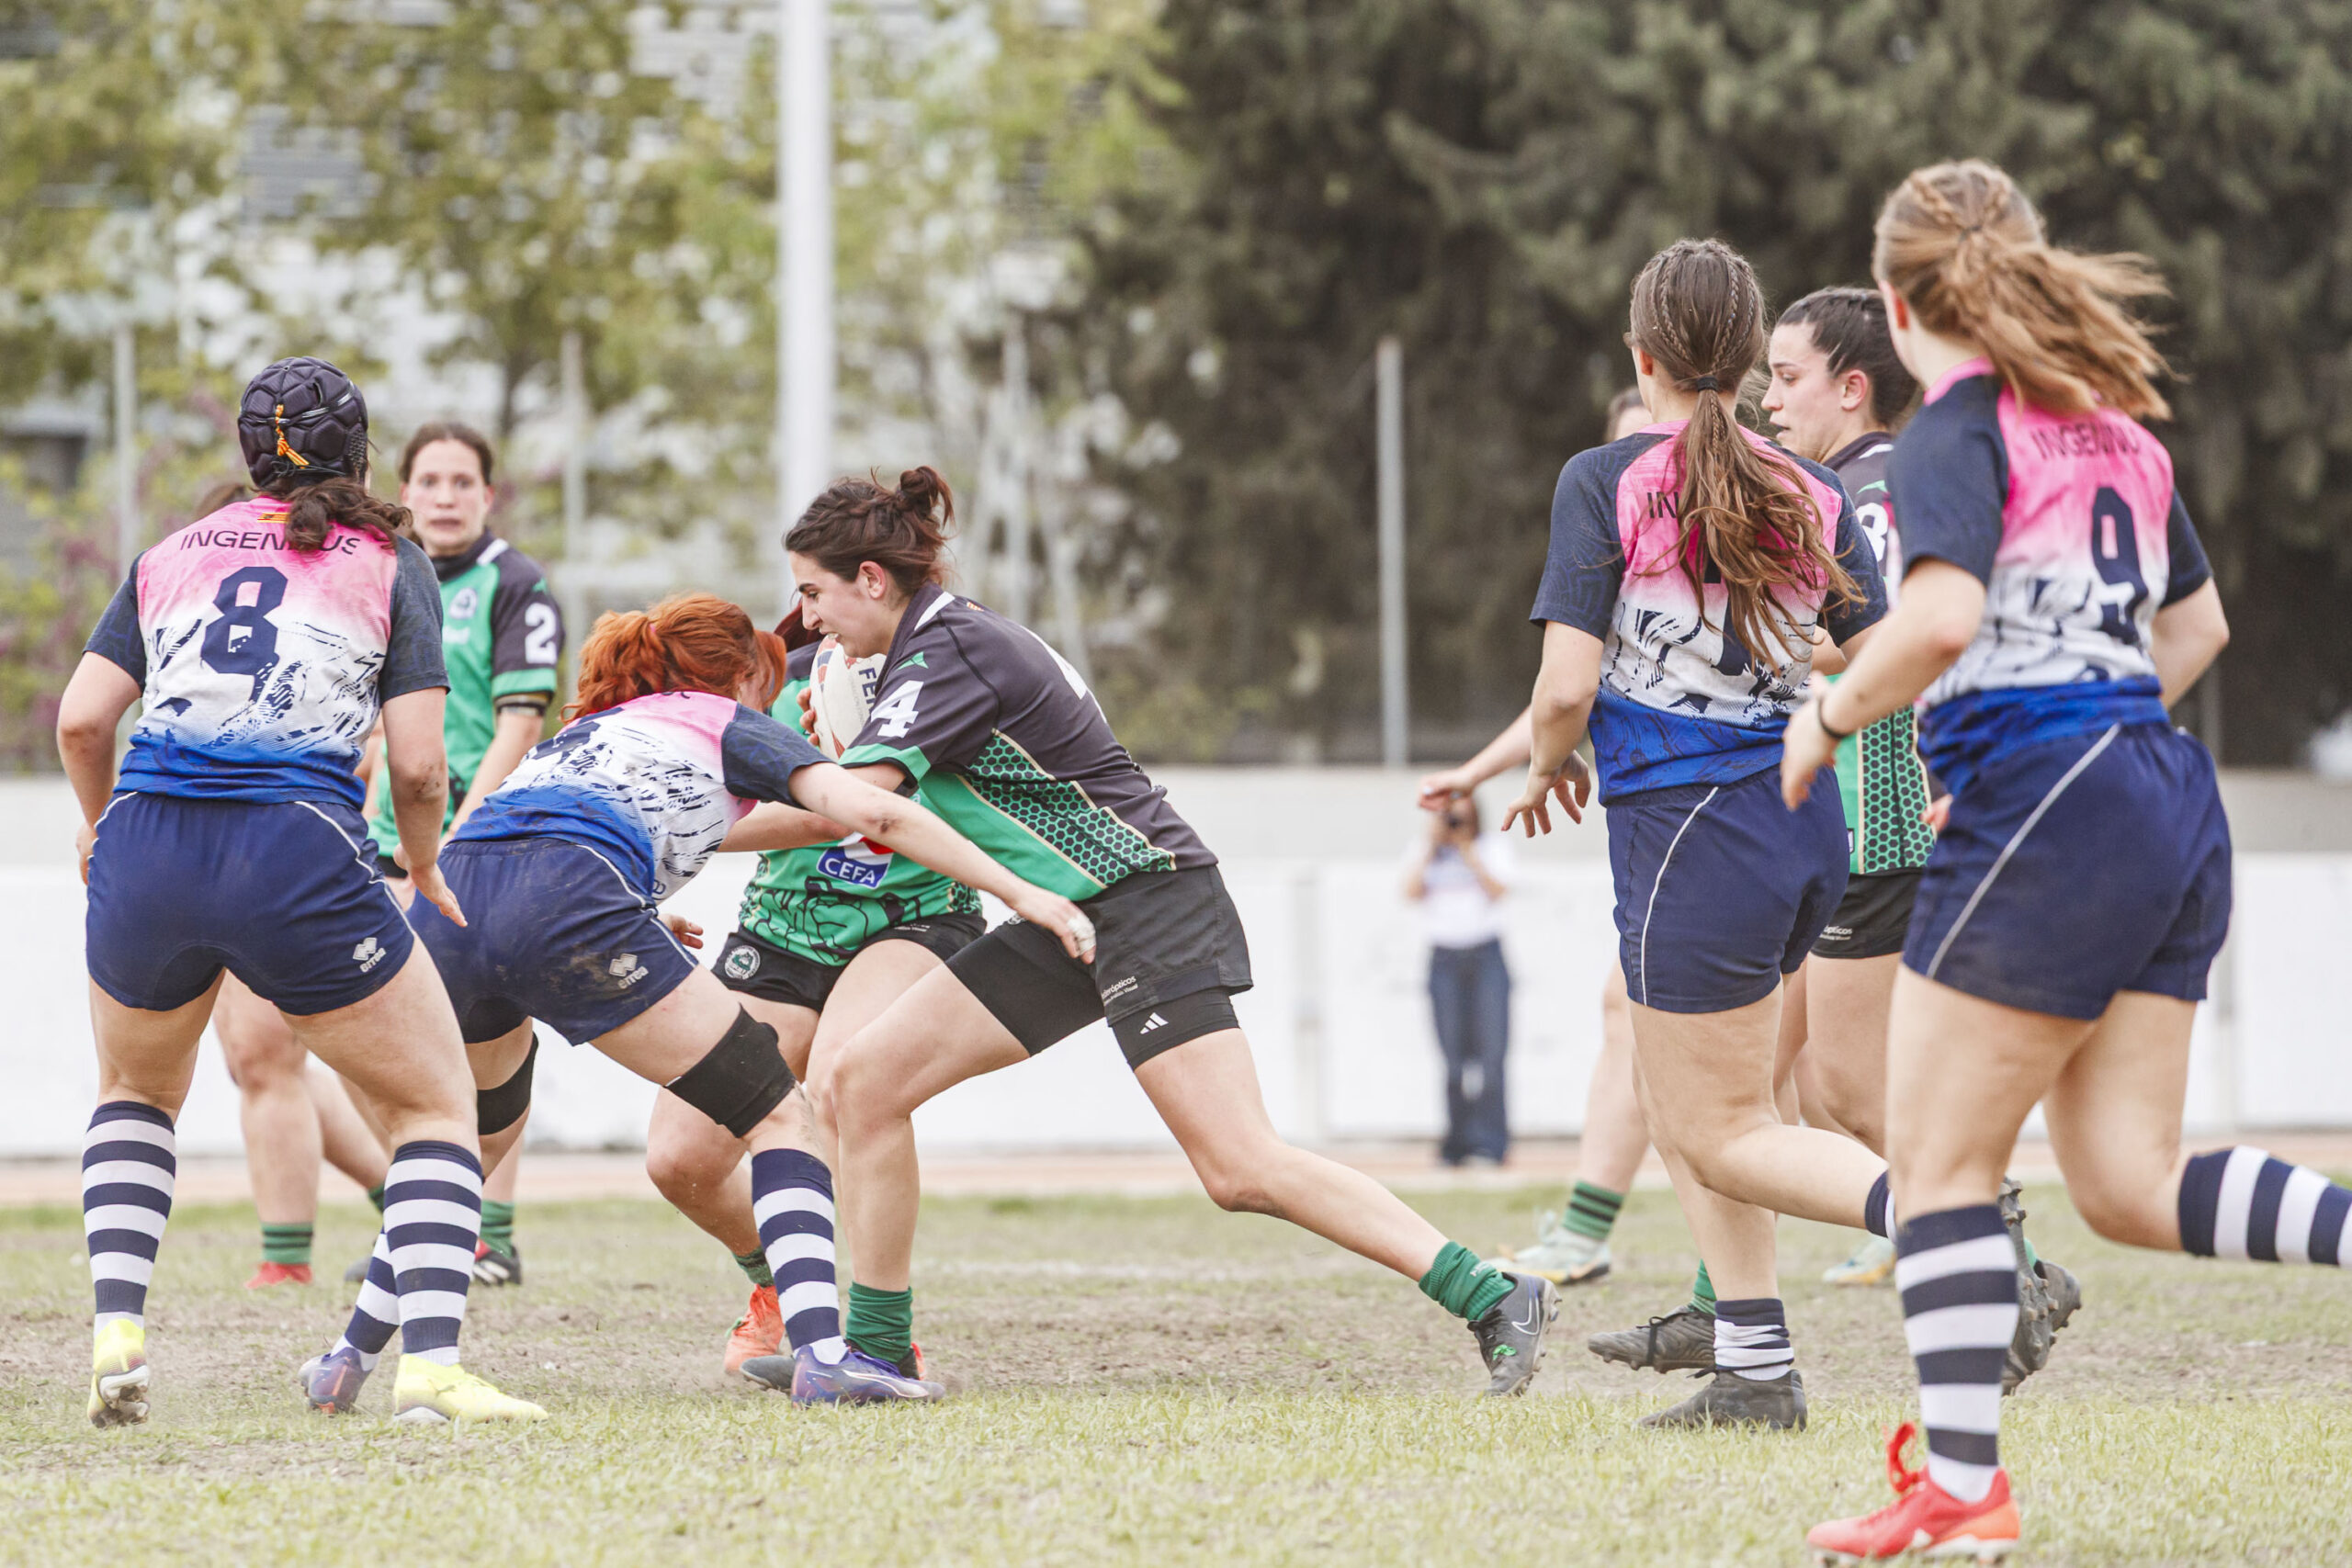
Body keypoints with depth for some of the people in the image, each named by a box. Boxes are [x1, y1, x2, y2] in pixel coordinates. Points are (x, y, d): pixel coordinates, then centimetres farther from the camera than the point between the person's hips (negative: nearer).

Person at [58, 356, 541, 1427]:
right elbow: (416, 762, 1)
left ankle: (116, 1332, 13)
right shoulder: (388, 564, 9)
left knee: (135, 1091, 31)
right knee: (436, 1100, 12)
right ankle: (429, 1364, -6)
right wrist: (425, 872, 19)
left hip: (145, 852, 3)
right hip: (295, 858, -3)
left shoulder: (171, 556, 17)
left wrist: (102, 823, 27)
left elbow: (80, 719, 8)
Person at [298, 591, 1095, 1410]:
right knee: (775, 1114, 6)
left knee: (478, 1139, 31)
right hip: (569, 906, -6)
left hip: (443, 905, 6)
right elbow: (867, 811, 10)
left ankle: (349, 1359, 23)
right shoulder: (731, 724, 23)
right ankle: (819, 1351, -10)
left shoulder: (588, 728, 39)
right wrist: (1021, 892, 10)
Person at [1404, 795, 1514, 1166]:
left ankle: (1491, 1142, -12)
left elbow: (1498, 890, -4)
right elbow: (1411, 891, -2)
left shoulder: (1492, 846, 12)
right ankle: (1458, 1144, -2)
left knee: (1491, 1049, -11)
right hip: (1444, 958, 1)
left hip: (1486, 955, -1)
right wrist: (1433, 842, -3)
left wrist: (1465, 850, -7)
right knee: (1454, 1056, -5)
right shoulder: (1423, 850, 15)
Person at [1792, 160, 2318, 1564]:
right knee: (2130, 1184, 8)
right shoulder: (2115, 423, 17)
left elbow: (1943, 617, -24)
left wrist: (1829, 720, -9)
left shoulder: (1958, 432, -8)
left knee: (1939, 1155, 3)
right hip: (2169, 804, 8)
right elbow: (2196, 623, 27)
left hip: (2040, 813, -8)